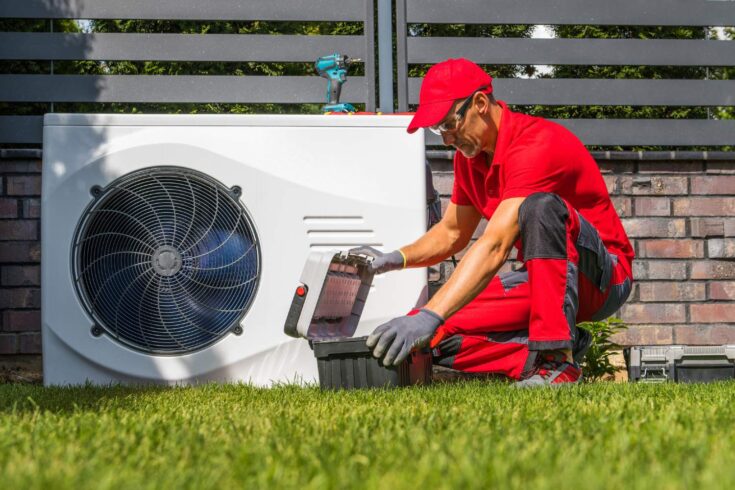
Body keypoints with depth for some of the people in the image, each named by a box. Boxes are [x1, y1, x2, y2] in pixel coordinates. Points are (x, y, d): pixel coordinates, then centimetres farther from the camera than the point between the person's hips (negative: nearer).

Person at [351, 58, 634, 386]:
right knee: (438, 335, -11)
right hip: (541, 279, 8)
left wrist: (429, 316, -43)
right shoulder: (470, 156, 4)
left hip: (603, 276, -7)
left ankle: (557, 359, -36)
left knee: (541, 206, -39)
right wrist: (393, 259, -3)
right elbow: (451, 233, 17)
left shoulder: (536, 145, -25)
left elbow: (494, 247, -35)